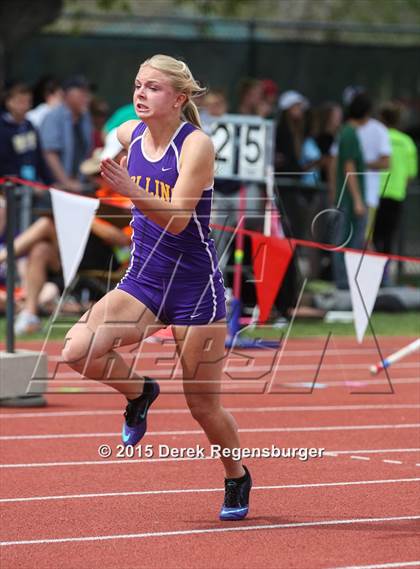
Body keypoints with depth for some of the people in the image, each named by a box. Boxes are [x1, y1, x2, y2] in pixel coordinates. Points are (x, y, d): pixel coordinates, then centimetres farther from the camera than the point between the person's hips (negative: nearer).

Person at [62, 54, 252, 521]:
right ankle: (139, 392, 11)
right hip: (142, 281, 5)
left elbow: (177, 218, -27)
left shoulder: (197, 145, -17)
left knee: (203, 404, 4)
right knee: (78, 350, -20)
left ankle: (237, 480, 33)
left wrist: (131, 190, -41)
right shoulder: (127, 134, 0)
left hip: (195, 287, -5)